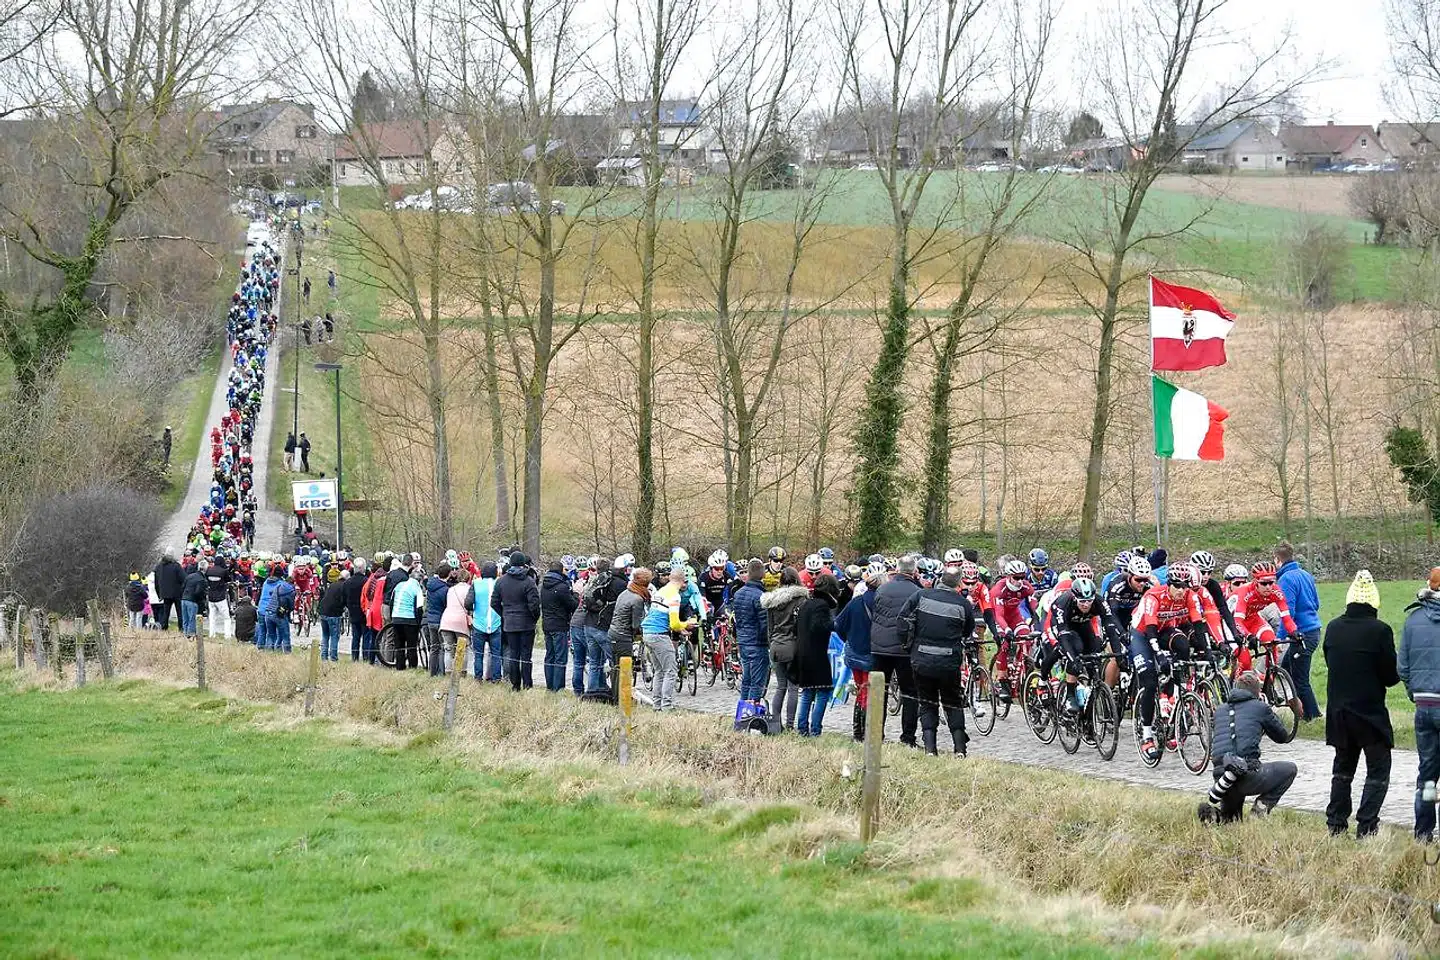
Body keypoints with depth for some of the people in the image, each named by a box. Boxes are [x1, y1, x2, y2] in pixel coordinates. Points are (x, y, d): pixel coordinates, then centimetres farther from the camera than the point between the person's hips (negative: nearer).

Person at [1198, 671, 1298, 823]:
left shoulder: (1220, 710, 18)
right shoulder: (1260, 707, 5)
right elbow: (1283, 736, 18)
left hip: (1220, 776, 5)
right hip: (1248, 776, -5)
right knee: (1289, 769, 21)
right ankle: (1262, 805, 4)